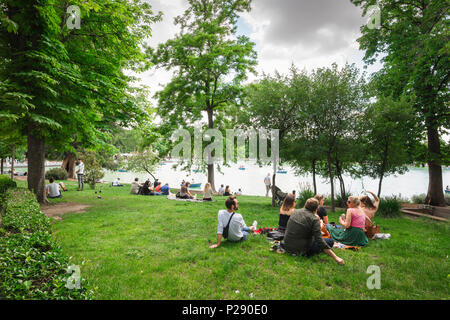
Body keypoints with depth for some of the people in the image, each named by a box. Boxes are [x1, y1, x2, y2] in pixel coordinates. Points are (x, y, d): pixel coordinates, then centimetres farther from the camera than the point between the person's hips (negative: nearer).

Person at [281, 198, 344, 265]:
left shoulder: (294, 211, 1)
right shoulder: (314, 219, -16)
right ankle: (307, 254, 2)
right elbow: (320, 241, -21)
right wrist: (335, 257, -18)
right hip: (300, 250, -6)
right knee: (330, 242, 1)